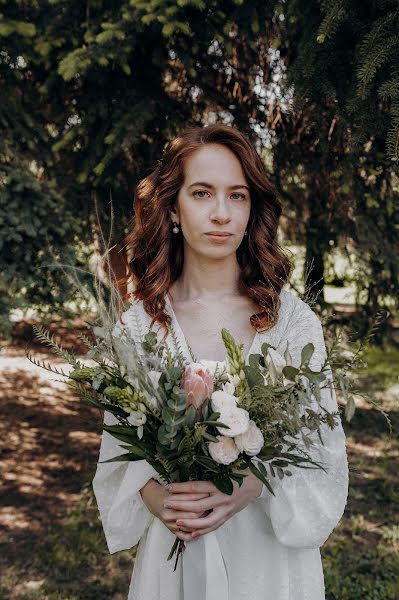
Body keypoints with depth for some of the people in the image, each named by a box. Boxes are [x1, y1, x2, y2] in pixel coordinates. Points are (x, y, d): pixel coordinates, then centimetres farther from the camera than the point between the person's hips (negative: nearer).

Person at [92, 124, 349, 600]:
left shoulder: (293, 320, -9)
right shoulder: (137, 323, -5)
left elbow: (324, 453, -6)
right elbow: (119, 448, 1)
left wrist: (255, 486, -22)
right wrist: (152, 495, -18)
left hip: (269, 548, 0)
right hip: (170, 545, 1)